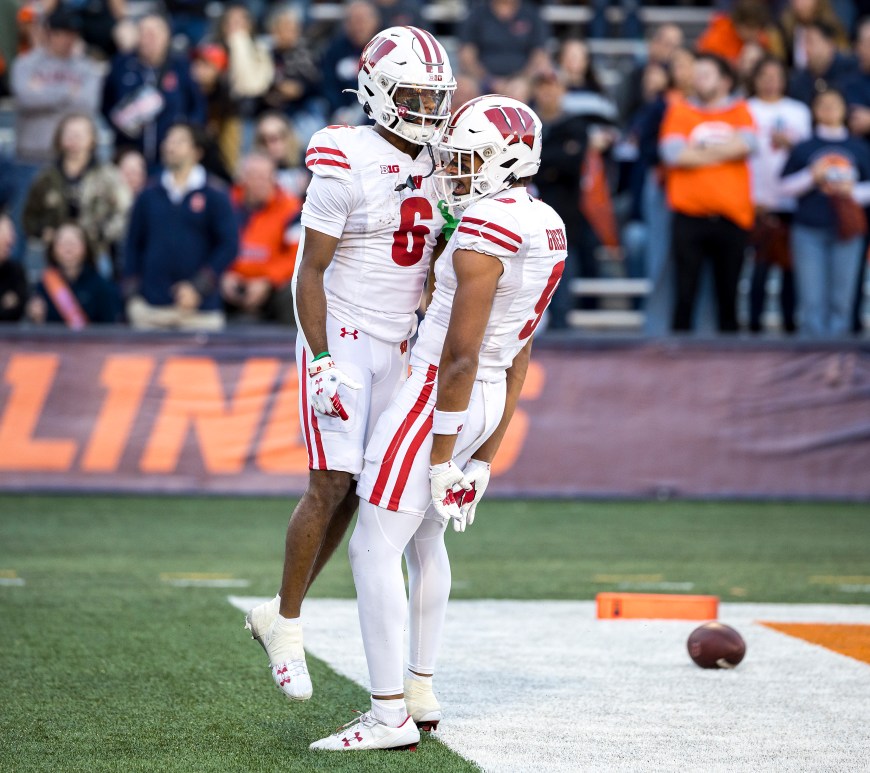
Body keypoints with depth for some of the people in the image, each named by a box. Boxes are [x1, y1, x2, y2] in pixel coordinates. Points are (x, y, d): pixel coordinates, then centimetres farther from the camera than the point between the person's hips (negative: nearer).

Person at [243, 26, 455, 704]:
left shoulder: (436, 164, 6)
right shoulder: (346, 167, -15)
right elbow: (310, 271, -13)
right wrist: (322, 361, -18)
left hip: (396, 345, 7)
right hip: (340, 338, -7)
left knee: (354, 491, 5)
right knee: (332, 484, -9)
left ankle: (278, 615, 17)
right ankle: (287, 624, 4)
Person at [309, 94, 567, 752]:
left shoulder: (483, 233, -22)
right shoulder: (547, 229, 8)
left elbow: (461, 356, -22)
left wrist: (441, 456, -18)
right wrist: (486, 456, 17)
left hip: (441, 398, -10)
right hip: (490, 399, 10)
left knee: (374, 551, -5)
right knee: (423, 540, 24)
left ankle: (390, 717, -5)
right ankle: (421, 694, 30)